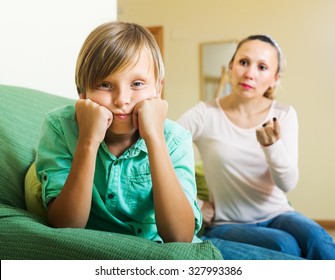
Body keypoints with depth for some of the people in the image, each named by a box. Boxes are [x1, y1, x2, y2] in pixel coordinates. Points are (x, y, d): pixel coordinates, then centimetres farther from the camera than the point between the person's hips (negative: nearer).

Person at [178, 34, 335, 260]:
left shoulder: (284, 114, 0)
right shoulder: (205, 114, -8)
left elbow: (287, 184, -9)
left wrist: (272, 146, -28)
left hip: (277, 215, 3)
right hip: (227, 224, -2)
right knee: (285, 247, -32)